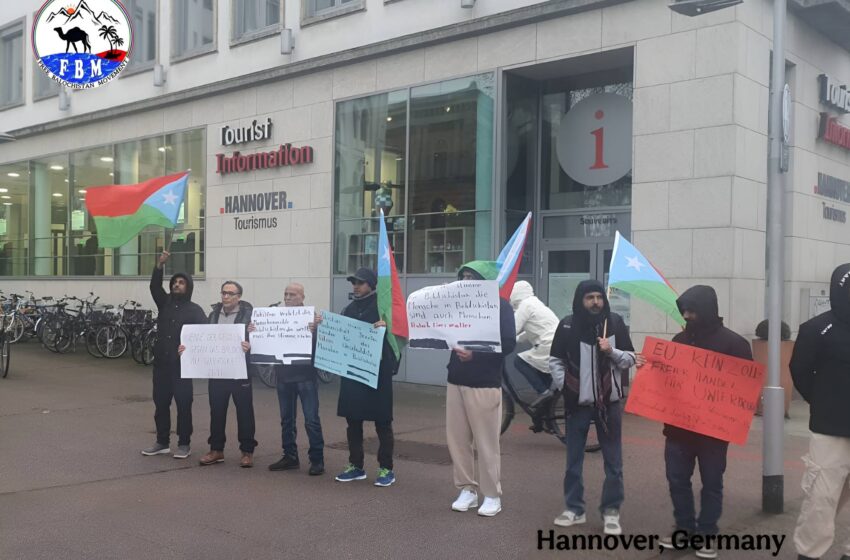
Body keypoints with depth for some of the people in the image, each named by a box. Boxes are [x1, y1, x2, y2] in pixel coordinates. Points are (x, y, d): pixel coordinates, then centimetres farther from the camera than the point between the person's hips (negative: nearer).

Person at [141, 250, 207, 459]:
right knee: (160, 403, 9)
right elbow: (154, 286, -5)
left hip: (182, 364, -4)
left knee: (183, 404, 1)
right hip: (161, 362, 4)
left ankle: (184, 444, 9)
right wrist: (160, 264, -19)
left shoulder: (195, 310, -1)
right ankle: (162, 442, 20)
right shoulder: (165, 303, 10)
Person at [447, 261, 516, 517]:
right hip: (456, 380, 6)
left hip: (484, 384, -6)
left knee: (486, 442, -1)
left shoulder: (500, 306, -4)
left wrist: (475, 354, -23)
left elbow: (508, 343, -13)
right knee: (456, 439, 6)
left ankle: (492, 495, 10)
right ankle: (467, 489, 18)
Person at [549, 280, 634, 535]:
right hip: (578, 402, 0)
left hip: (609, 401, 0)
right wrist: (564, 386, -3)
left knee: (613, 461, 4)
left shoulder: (615, 323, -2)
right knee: (573, 460, 8)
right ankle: (574, 509, 20)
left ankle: (611, 511, 15)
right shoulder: (567, 325, -2)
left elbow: (630, 359, 2)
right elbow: (555, 360, 7)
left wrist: (612, 351, -16)